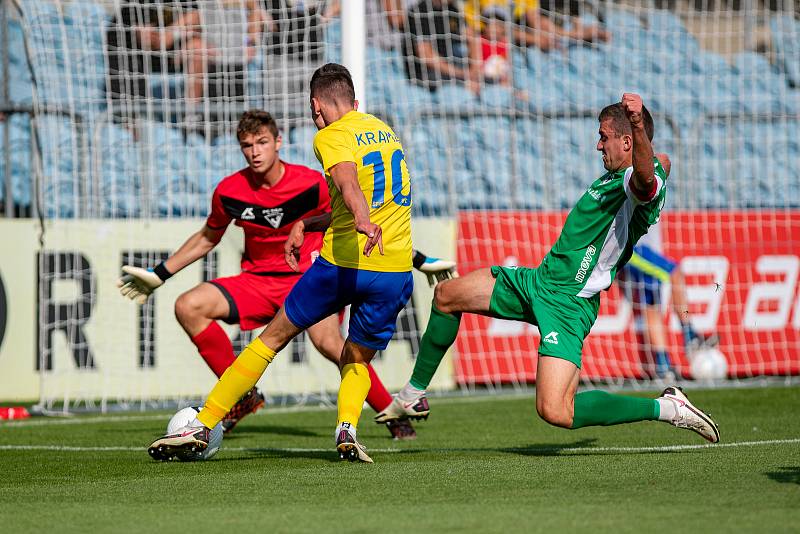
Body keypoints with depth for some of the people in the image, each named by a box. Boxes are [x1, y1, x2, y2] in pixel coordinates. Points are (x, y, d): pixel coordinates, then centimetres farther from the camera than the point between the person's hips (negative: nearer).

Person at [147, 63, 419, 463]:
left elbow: (348, 181, -26)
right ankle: (347, 428, -8)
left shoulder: (331, 137, -4)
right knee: (356, 360, 20)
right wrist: (307, 224, 23)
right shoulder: (384, 131, 19)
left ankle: (202, 426, 11)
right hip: (395, 271, 5)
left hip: (343, 265, -5)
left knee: (273, 337, 9)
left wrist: (362, 221, -44)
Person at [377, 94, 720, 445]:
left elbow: (646, 174, -49)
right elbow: (662, 162, 31)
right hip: (539, 281, 11)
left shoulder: (645, 181, -21)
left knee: (555, 412, -25)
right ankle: (413, 396, 38)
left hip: (568, 303, -11)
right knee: (446, 296, 21)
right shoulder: (617, 175, 8)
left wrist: (637, 123, -65)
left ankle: (667, 409, -10)